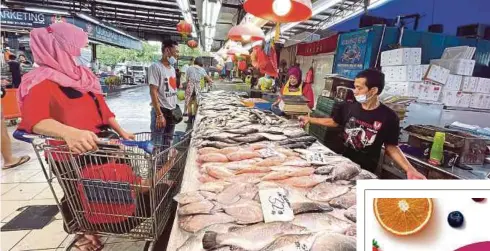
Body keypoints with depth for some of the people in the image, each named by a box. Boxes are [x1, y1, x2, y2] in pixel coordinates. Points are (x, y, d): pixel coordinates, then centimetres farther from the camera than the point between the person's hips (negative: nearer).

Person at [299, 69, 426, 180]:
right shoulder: (349, 107, -7)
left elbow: (391, 147, -7)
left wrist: (410, 169, -18)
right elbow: (334, 122, 10)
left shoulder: (388, 117, -16)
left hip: (365, 171, -3)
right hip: (342, 163, 3)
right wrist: (310, 119, 9)